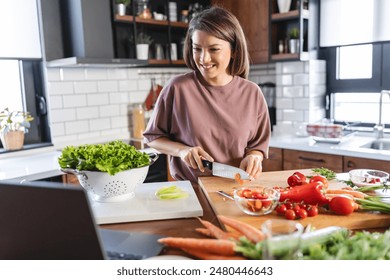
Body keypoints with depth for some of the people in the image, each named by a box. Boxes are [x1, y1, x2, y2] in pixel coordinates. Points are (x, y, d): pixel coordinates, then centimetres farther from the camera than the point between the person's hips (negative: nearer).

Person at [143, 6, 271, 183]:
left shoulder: (252, 93, 0)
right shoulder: (177, 88, -6)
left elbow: (258, 145, 10)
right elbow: (152, 137, 4)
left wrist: (253, 157, -11)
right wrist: (182, 150, -12)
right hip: (187, 189, -3)